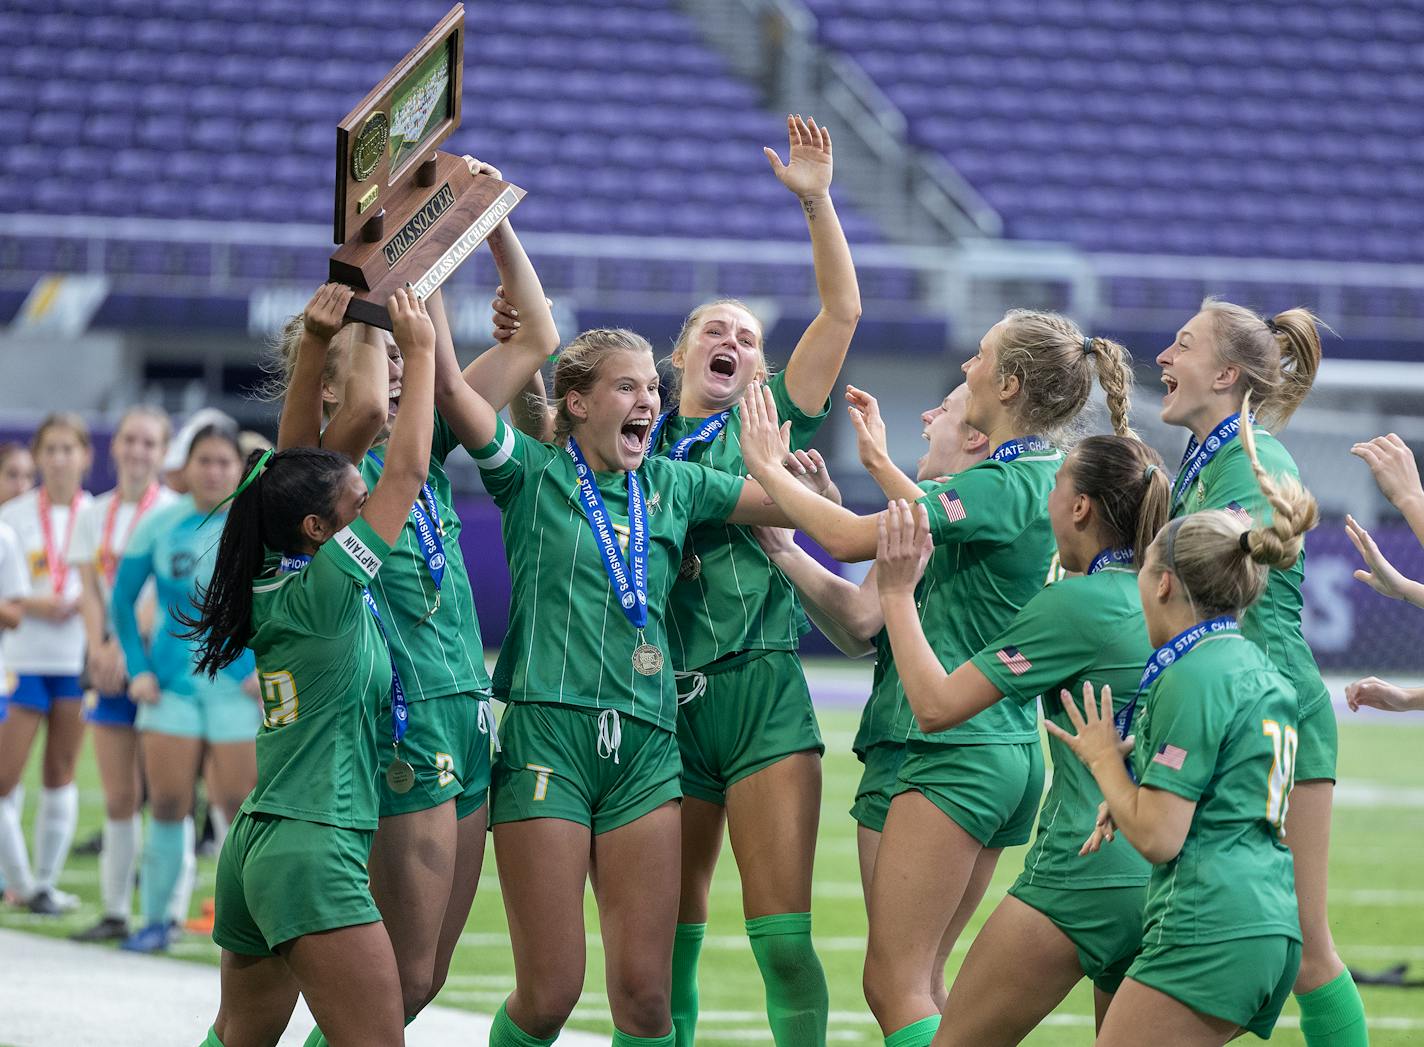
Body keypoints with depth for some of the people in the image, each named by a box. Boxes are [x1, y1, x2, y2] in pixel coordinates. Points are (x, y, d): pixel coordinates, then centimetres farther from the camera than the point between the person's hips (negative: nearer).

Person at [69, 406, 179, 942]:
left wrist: (125, 647, -19)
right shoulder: (95, 515, 12)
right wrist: (98, 647, -10)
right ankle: (116, 911, 10)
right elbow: (90, 590, 7)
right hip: (110, 663, 5)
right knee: (118, 798, 6)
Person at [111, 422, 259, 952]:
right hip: (172, 681, 2)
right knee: (167, 804, -1)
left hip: (238, 684, -2)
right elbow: (121, 601, 11)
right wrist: (137, 668, 3)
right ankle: (157, 917, 9)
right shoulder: (159, 526, 3)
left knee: (238, 803, -5)